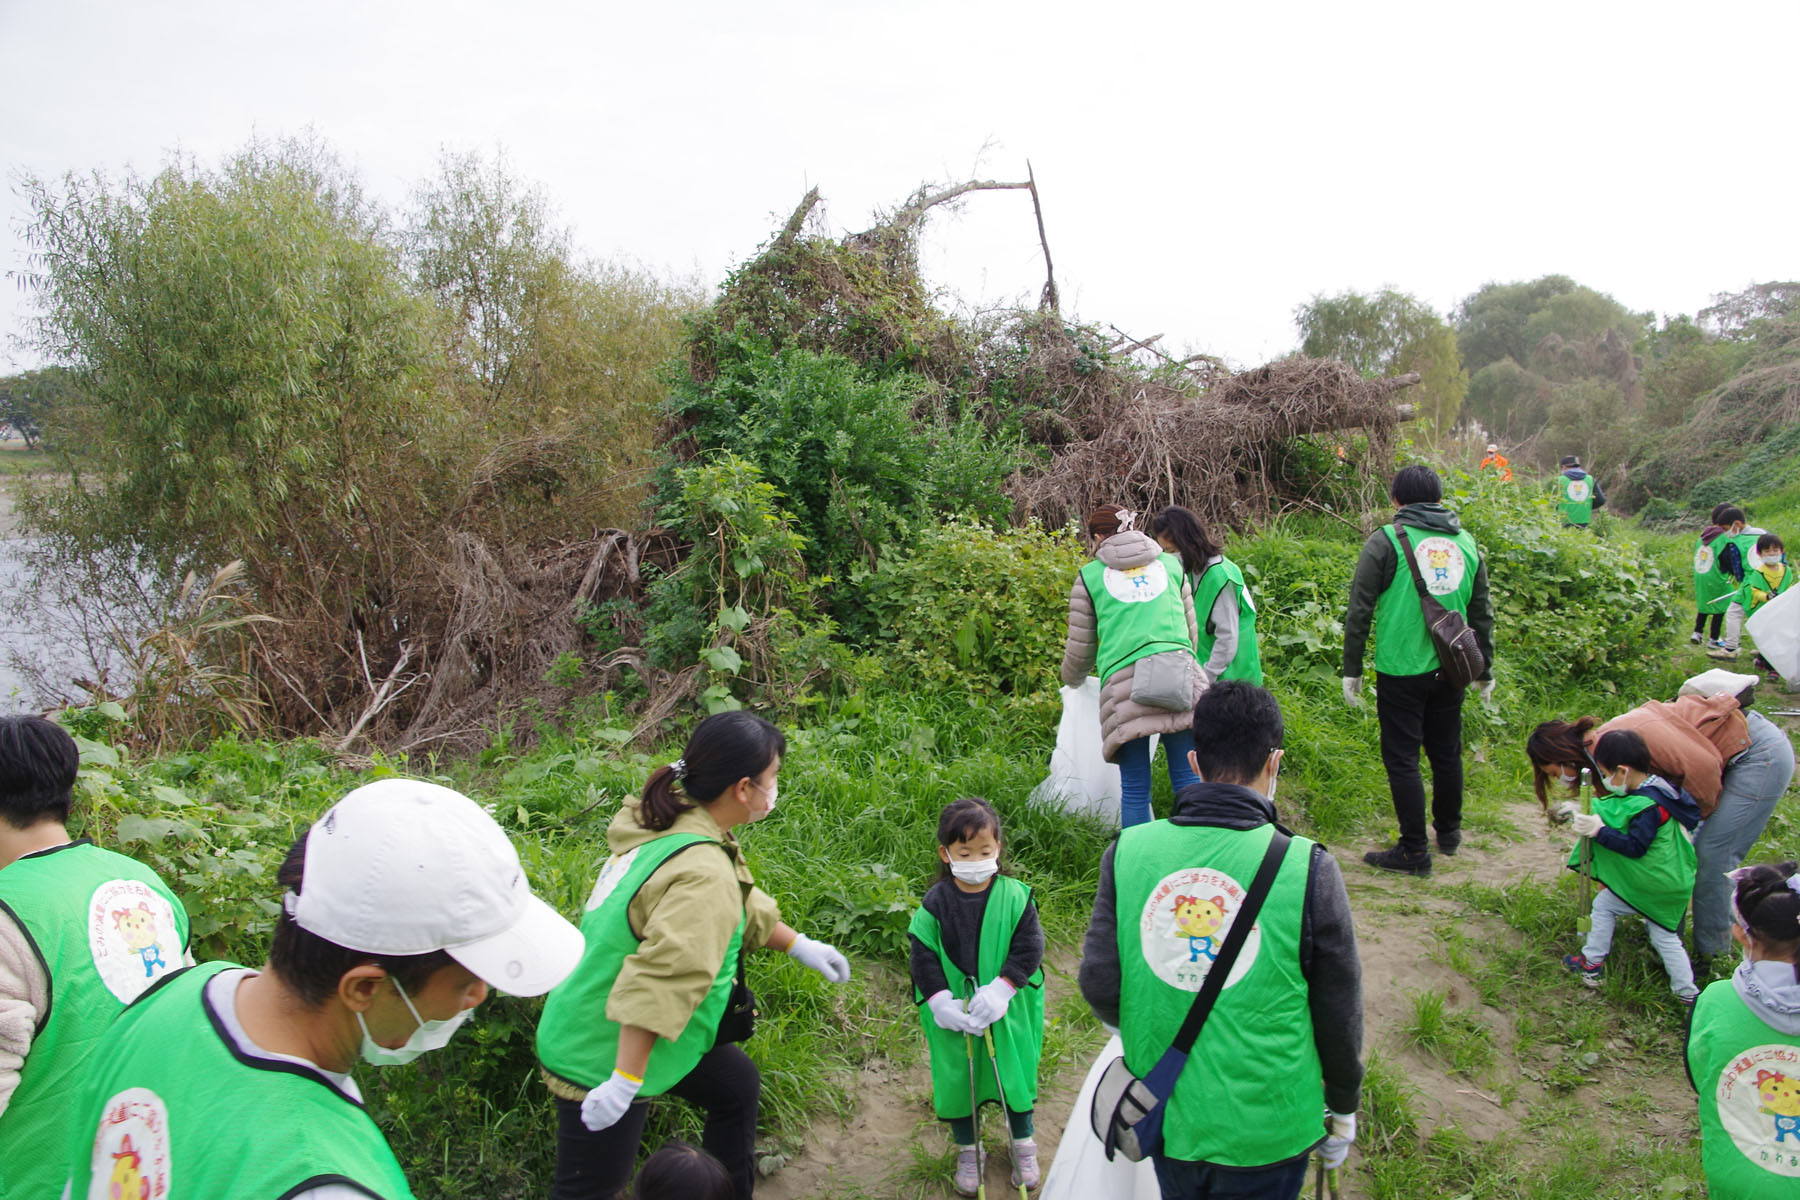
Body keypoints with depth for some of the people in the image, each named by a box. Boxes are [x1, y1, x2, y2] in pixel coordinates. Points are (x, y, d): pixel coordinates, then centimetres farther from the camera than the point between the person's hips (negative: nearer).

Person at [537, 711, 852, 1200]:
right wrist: (625, 1082, -30)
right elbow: (660, 980, -34)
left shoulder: (669, 825, -1)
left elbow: (741, 907, 15)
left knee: (737, 1086, 23)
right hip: (602, 1061, -10)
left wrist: (799, 945, 21)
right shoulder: (704, 873, -30)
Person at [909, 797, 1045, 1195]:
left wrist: (1000, 990, -22)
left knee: (1014, 1072, 16)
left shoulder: (1015, 897, -11)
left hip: (1007, 1011, 0)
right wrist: (942, 1003, -20)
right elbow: (923, 958, -10)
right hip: (954, 1015, 0)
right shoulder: (935, 904, -11)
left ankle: (1023, 1143, 40)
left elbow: (1028, 948, -13)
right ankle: (967, 1150, 36)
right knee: (957, 1078, 13)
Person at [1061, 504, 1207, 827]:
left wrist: (1072, 681, 41)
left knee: (1135, 789, 4)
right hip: (1179, 673, 2)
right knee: (1189, 779, 5)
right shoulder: (1170, 564, 22)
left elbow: (1080, 649, 21)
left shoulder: (1090, 575, 15)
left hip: (1123, 680, -2)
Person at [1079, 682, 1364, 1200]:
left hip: (1166, 1118, 2)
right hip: (1266, 1130, -2)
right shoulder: (1307, 869, -18)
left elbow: (1099, 987, -7)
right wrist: (1343, 1107, 11)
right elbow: (1339, 1014, -6)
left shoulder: (1128, 852, -11)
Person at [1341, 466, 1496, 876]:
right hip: (1450, 669, 5)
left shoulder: (1386, 540, -7)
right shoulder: (1466, 542, 8)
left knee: (1402, 757, 1)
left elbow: (1359, 611, -9)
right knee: (1446, 751, 19)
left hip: (1401, 670, -5)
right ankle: (1449, 831, 34)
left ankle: (1414, 850, 5)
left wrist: (1352, 670, -3)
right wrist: (1485, 670, 22)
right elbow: (1482, 613, 14)